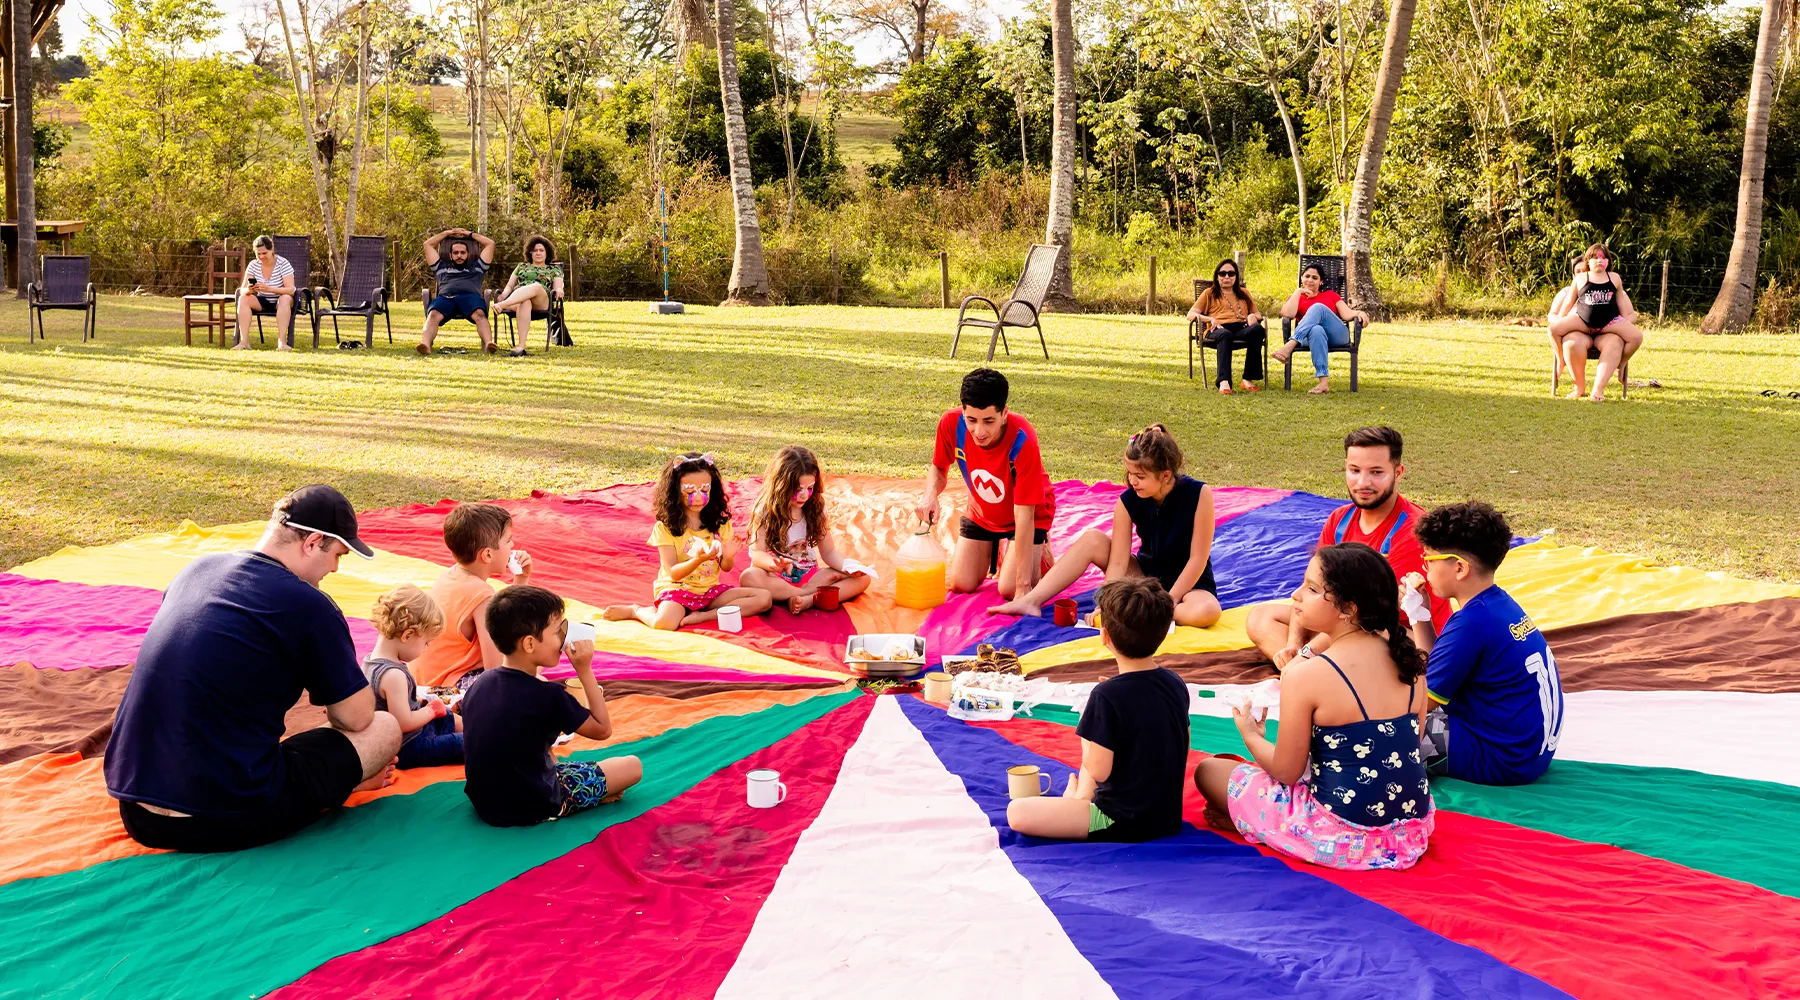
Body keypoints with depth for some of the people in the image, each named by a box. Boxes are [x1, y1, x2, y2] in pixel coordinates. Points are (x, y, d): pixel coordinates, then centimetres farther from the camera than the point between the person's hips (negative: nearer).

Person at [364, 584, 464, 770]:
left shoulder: (371, 661, -2)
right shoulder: (393, 675, -32)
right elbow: (404, 723, -31)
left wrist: (419, 700, 5)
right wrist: (432, 709, -15)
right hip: (409, 749, -11)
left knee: (448, 718, 29)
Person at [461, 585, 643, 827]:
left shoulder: (479, 684, -2)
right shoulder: (547, 695, -22)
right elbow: (603, 729, -11)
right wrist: (585, 671, -11)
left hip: (483, 804, 7)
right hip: (533, 810, -7)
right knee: (632, 766, 2)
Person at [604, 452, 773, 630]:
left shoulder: (719, 522, 4)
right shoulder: (665, 527, -8)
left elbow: (726, 568, 7)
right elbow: (673, 573, -12)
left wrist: (728, 557, -17)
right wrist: (698, 559, -30)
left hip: (710, 589, 5)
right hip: (676, 588, -5)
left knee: (764, 598, -16)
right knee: (664, 623, -37)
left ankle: (702, 616, -18)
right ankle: (635, 611, -1)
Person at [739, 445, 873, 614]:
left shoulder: (816, 508, 2)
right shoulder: (765, 511, -8)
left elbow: (828, 551, 7)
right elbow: (757, 554, -15)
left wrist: (847, 567, -15)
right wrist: (776, 564, -38)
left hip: (809, 575, 4)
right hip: (776, 577, -3)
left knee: (862, 578, -17)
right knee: (749, 577, -38)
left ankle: (809, 600, -35)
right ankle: (814, 593, -29)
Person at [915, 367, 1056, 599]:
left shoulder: (1022, 440, -39)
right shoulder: (951, 424, -28)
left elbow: (1024, 515, -35)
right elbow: (938, 468, -6)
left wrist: (1023, 584, -35)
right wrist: (931, 495, -31)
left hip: (1030, 514, -4)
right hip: (981, 513, 4)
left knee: (1010, 590, -17)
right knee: (960, 585, -1)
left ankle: (1039, 550, 15)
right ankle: (995, 549, 29)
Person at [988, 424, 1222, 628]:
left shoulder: (1198, 494, -23)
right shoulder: (1128, 501, -14)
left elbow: (1198, 558, -19)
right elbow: (1118, 562, -17)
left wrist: (1167, 602, -21)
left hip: (1188, 582, -3)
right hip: (1146, 573, 3)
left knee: (1206, 611, -39)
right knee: (1092, 539, -17)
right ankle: (1032, 600, -17)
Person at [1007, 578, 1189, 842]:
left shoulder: (1107, 695, -23)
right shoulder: (1176, 684, -2)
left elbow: (1098, 771, -20)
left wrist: (1087, 729, -3)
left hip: (1124, 822, -8)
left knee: (1017, 813, -8)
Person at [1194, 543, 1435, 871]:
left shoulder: (1305, 677, -19)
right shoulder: (1409, 659, -2)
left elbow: (1286, 771, -10)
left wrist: (1251, 736, 12)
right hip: (1414, 831, 6)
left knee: (1208, 771, 9)